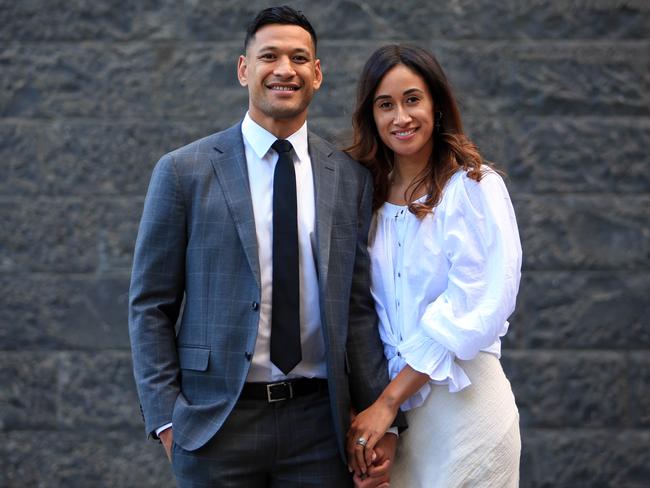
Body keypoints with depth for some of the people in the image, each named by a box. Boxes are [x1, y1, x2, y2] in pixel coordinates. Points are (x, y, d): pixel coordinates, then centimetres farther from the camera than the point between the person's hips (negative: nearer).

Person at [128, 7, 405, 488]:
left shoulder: (351, 178, 6)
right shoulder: (183, 172, 0)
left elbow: (359, 307, 6)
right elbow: (150, 307, 1)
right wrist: (165, 417, -5)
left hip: (319, 420, 2)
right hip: (216, 423, -1)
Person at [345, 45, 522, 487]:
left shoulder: (475, 186, -7)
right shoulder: (369, 193, 8)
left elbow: (476, 309, -15)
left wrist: (389, 400, -14)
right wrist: (362, 409, -6)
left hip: (462, 400, -4)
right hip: (390, 407, 4)